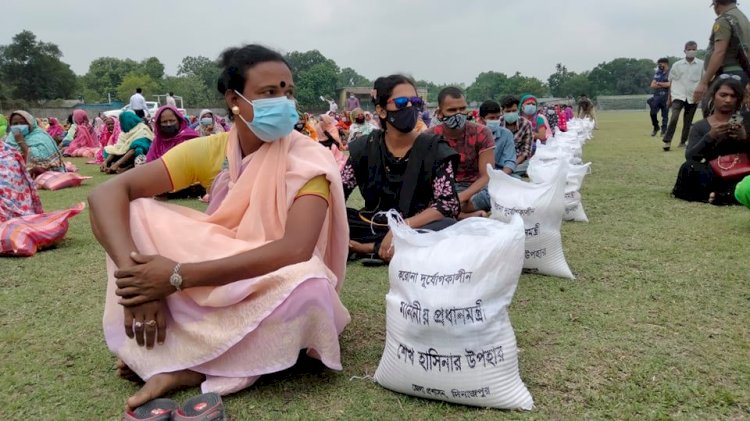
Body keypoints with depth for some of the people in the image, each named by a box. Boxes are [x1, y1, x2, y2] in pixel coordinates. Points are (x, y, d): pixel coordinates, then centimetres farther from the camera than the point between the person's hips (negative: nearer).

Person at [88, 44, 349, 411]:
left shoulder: (309, 161, -18)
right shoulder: (209, 150, -9)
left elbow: (295, 250, -33)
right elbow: (107, 194, -16)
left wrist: (180, 276, -35)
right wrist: (133, 274, -34)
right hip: (217, 273, 3)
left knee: (308, 283, -38)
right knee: (133, 214, -14)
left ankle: (185, 366, -19)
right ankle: (165, 351, -20)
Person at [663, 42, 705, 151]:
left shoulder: (701, 64, 2)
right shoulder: (677, 65, 3)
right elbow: (671, 82, 7)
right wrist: (669, 98, 6)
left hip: (693, 97, 1)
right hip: (678, 96, -1)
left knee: (688, 121, 9)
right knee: (674, 118, -18)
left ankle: (683, 142, 20)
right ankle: (667, 141, -16)